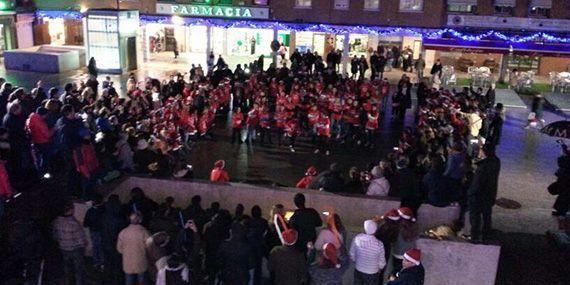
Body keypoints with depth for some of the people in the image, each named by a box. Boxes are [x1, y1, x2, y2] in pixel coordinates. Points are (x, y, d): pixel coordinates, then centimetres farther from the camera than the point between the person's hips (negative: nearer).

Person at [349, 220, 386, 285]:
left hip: (358, 270, 3)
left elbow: (352, 254, -7)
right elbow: (381, 262, -16)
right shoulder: (379, 245, -31)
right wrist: (380, 268, 7)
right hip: (372, 273, -3)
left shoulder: (357, 239, -23)